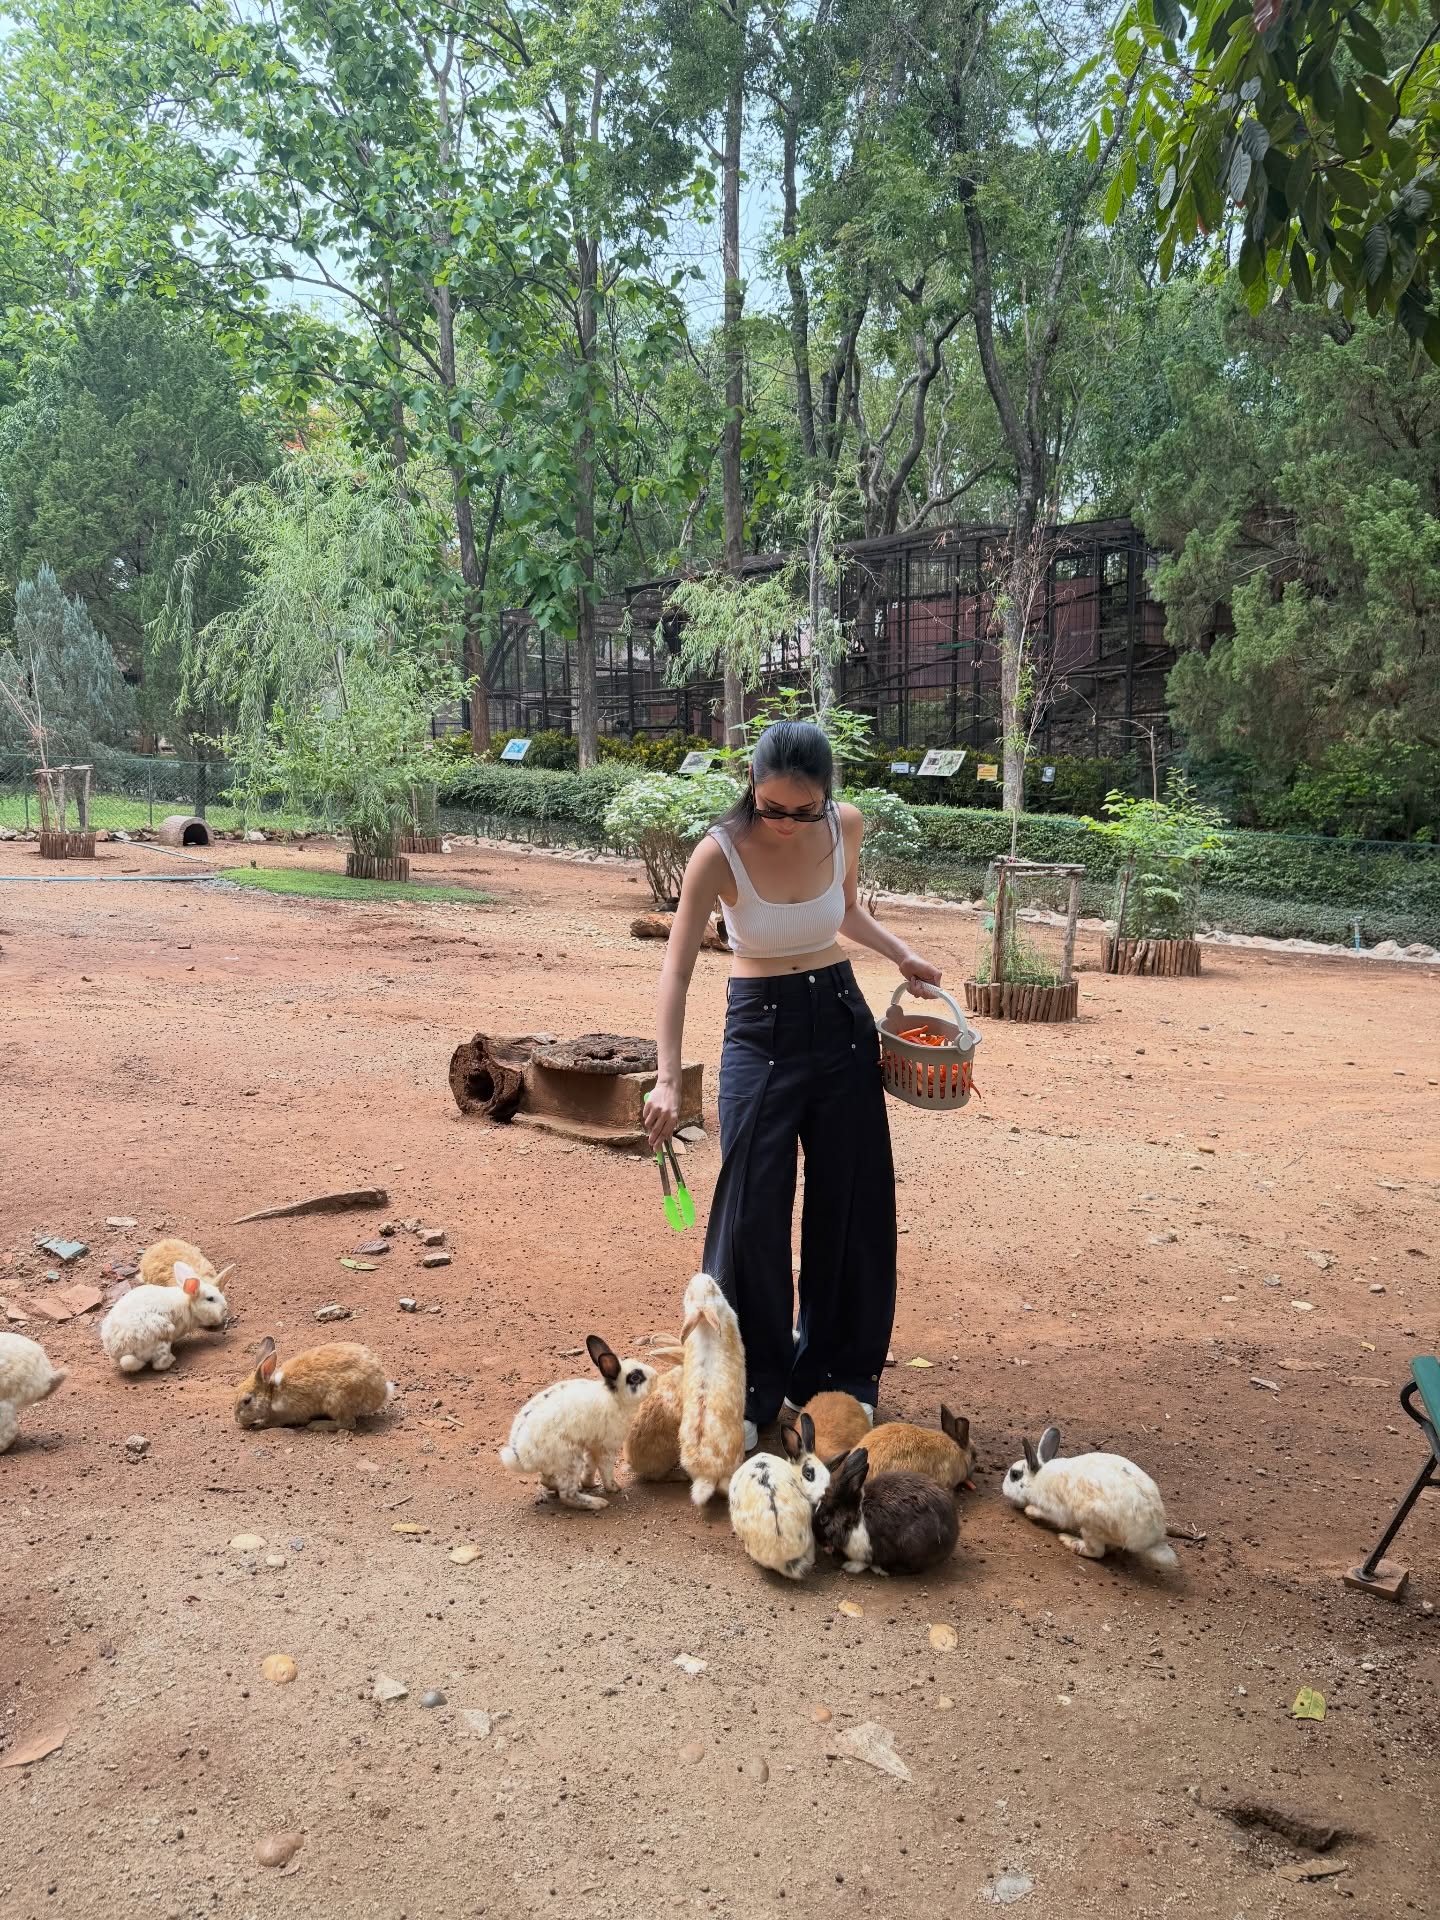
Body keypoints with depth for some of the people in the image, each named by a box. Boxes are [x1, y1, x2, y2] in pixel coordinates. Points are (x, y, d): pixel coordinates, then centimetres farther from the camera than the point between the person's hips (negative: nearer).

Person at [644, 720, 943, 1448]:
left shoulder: (846, 827, -7)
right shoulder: (720, 853, -19)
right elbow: (677, 967, -19)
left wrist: (901, 955, 1)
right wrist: (668, 1077, -26)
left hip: (841, 1019, 4)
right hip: (761, 1026, -4)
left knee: (851, 1202, 8)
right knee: (752, 1209, -5)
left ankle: (837, 1374, 25)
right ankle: (749, 1388, 11)